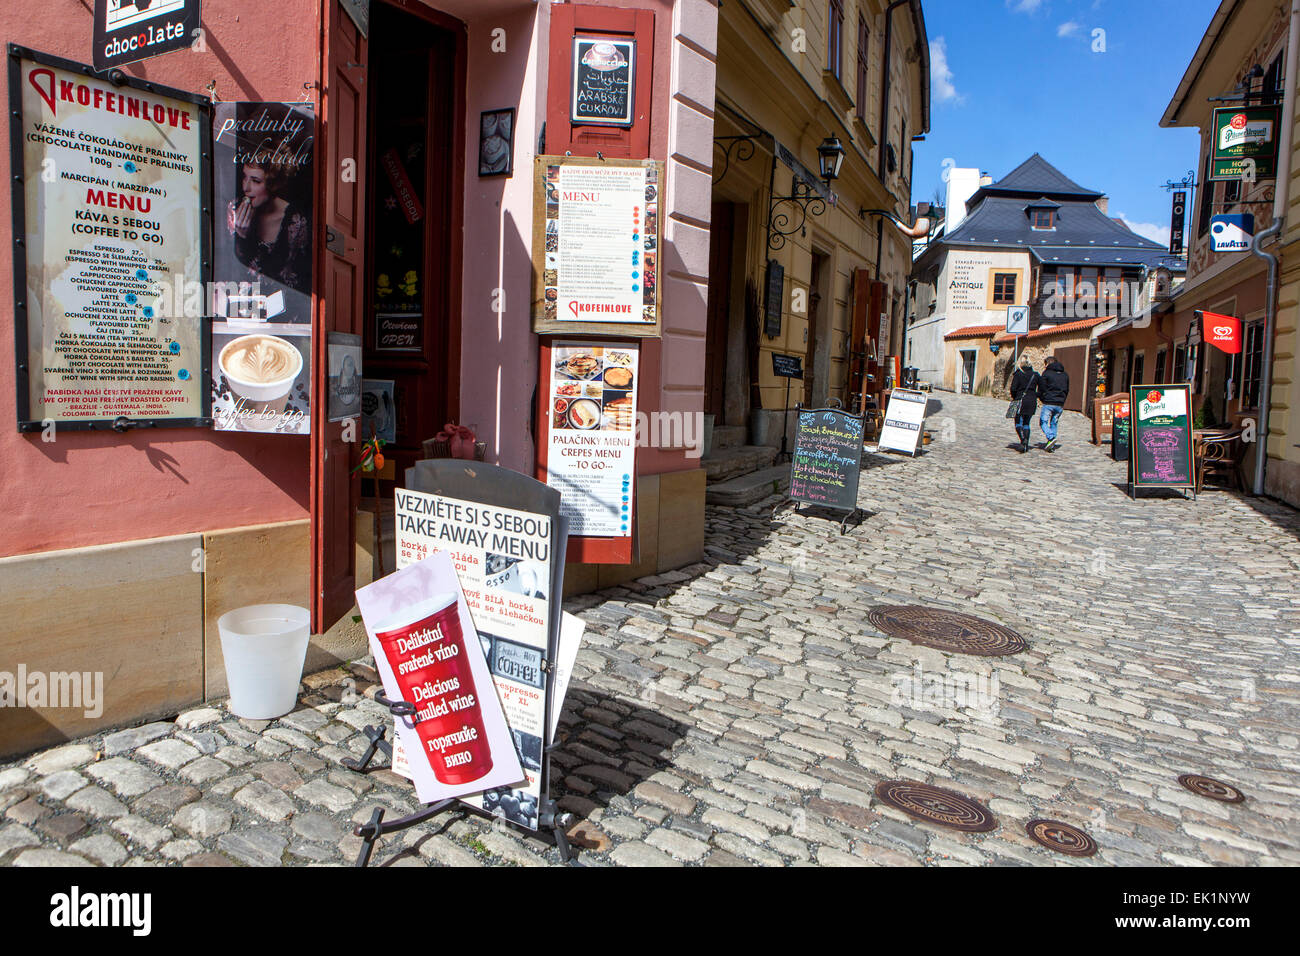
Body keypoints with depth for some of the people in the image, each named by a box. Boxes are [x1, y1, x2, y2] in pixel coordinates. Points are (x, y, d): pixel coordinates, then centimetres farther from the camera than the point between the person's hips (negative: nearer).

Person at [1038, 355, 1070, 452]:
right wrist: (1062, 401, 20)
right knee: (1054, 423, 13)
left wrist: (1043, 399, 11)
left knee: (1043, 421, 1)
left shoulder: (1046, 373, -4)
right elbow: (1067, 390, 16)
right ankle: (1052, 446, 8)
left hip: (1049, 403, -6)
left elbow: (1041, 389, -5)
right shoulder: (1065, 375, 15)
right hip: (1060, 405, 6)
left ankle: (1051, 438, -23)